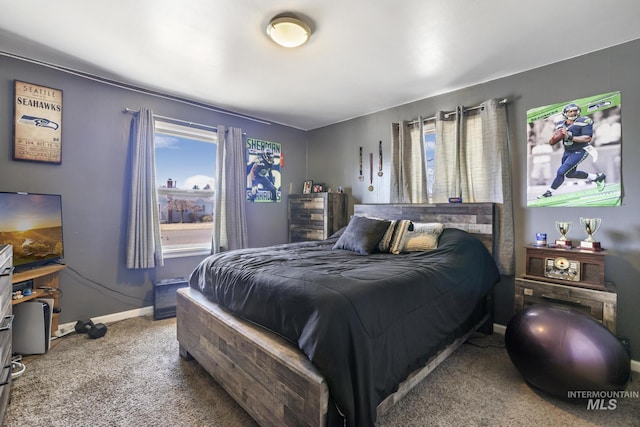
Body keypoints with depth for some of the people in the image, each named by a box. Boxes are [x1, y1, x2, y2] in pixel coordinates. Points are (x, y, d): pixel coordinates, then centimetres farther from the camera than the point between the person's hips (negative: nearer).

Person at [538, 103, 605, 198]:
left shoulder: (584, 121, -15)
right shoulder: (561, 125, 0)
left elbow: (588, 138, -23)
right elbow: (551, 142, 1)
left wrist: (569, 137, -33)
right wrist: (556, 136, -20)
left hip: (580, 151, -7)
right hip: (567, 152, 7)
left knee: (561, 172, -13)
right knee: (570, 174, 20)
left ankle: (549, 192, 1)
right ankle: (596, 177, 40)